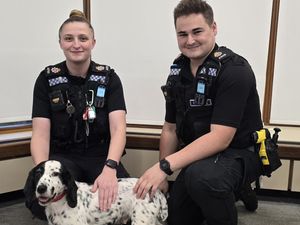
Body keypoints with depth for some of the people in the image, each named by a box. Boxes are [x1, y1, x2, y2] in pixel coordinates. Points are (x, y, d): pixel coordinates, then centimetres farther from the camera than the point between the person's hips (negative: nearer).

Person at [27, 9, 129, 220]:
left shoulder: (108, 77, -3)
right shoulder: (47, 79, -1)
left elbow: (118, 128, -15)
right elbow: (40, 133, -8)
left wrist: (110, 168, -34)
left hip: (101, 157, 0)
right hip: (62, 157, 1)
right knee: (39, 200, -30)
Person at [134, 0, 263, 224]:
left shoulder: (235, 70, -21)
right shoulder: (178, 70, 0)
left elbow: (220, 138, -28)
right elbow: (170, 129, 6)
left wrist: (165, 165, -32)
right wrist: (161, 176, 1)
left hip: (239, 153, -6)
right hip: (199, 155, 7)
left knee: (201, 175, -37)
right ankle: (234, 193, 30)